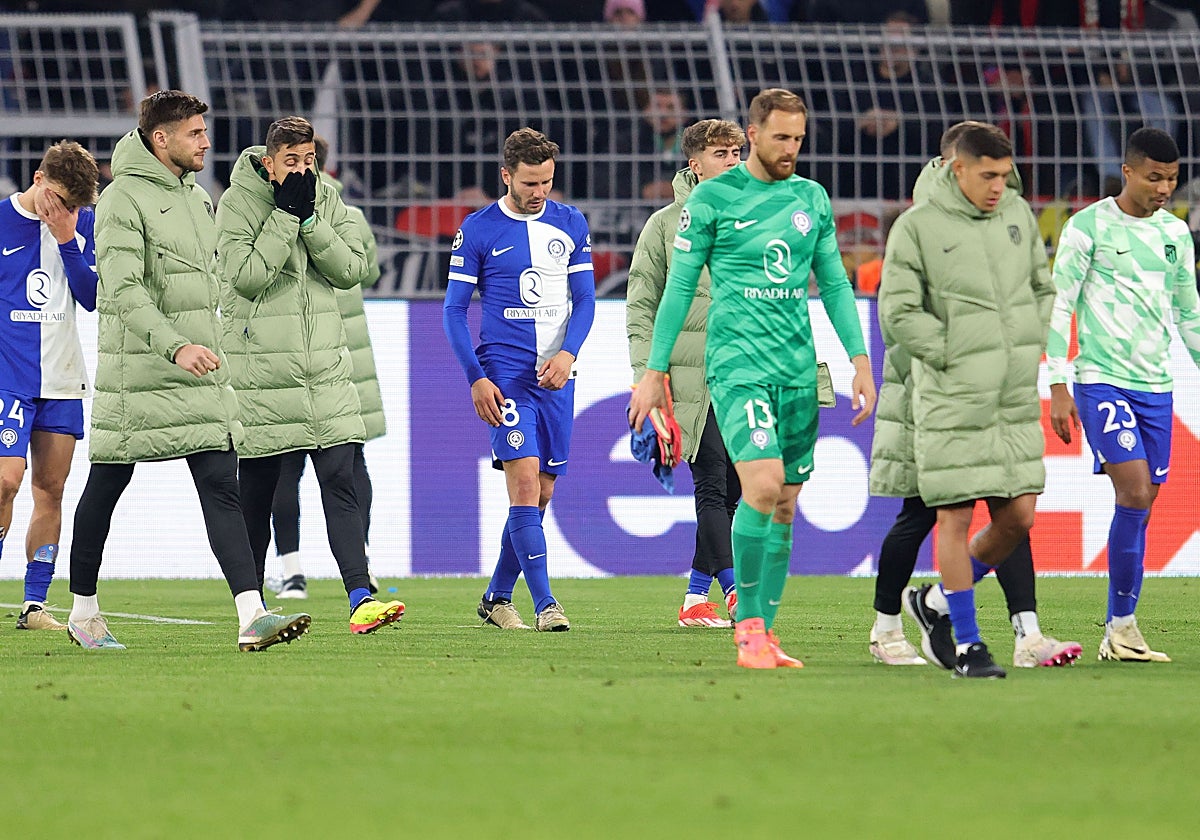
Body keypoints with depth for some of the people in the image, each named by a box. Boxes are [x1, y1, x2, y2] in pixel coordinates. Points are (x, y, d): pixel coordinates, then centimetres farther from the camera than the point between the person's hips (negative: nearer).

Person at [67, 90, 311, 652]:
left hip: (200, 375, 6)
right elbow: (123, 291, -22)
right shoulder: (123, 200, -12)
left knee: (221, 487, -6)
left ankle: (252, 617, -16)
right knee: (106, 487, 8)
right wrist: (176, 347, -32)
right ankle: (84, 611, 23)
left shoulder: (197, 196, 14)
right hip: (136, 372, -6)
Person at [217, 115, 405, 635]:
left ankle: (361, 600, -16)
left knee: (340, 482, -8)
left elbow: (352, 269, -2)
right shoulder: (238, 202, -5)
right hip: (259, 371, -3)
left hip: (325, 370, 3)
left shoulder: (328, 201, 7)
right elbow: (247, 275, -16)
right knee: (256, 493, 5)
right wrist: (286, 215, -16)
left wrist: (310, 220, -12)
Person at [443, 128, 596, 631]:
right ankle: (545, 605, -18)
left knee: (540, 494, 7)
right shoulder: (478, 230, -2)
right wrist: (476, 378, -8)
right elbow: (454, 310, 1)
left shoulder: (571, 225, 8)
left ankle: (497, 598, 21)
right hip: (504, 374, -4)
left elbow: (584, 300, 10)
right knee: (525, 481, -17)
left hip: (556, 376, 4)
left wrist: (567, 354, -8)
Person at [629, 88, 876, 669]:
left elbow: (835, 284, 17)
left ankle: (766, 633, 12)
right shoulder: (712, 198, -1)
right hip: (738, 362, -5)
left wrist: (861, 362, 9)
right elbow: (679, 287, 1)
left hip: (799, 369, 5)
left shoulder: (813, 199, 12)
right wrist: (654, 372, 0)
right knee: (763, 486, -20)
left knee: (784, 506, 5)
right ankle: (748, 628, -10)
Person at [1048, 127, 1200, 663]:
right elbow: (1059, 305, -4)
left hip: (1156, 385, 6)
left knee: (1142, 505, 3)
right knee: (1134, 492, -18)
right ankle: (1122, 624, -11)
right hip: (1102, 379, -5)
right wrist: (1057, 386, -8)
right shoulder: (1089, 226, -4)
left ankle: (1118, 635, 8)